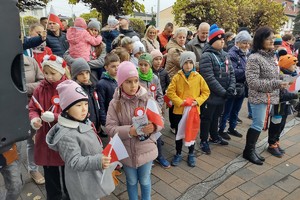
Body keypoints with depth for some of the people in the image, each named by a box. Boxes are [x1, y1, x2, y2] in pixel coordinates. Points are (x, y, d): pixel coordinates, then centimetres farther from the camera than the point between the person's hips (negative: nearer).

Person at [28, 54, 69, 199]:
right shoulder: (40, 89, 1)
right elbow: (32, 109, 6)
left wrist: (54, 117, -23)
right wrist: (34, 118, -15)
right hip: (46, 139, 3)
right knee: (50, 176, 18)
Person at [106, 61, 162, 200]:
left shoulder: (148, 99, -12)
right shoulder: (115, 103, -11)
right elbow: (110, 128, -14)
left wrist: (154, 126, -30)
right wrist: (129, 131, -29)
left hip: (146, 150, 0)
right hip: (126, 151, 0)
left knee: (145, 181, 21)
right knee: (131, 181, 23)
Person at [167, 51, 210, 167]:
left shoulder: (198, 77, -2)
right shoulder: (177, 77, -5)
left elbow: (206, 92, 2)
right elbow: (170, 92, -8)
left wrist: (198, 101, -13)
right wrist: (179, 102, -19)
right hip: (179, 110, 0)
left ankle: (191, 154, 33)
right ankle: (178, 154, 30)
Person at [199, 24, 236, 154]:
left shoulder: (224, 55, 9)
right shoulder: (206, 56, -16)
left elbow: (231, 73, 7)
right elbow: (209, 78, -23)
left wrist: (231, 88, -8)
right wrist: (223, 92, -21)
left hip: (222, 95, 7)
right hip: (211, 95, -7)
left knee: (216, 117, 22)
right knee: (207, 118, 7)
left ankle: (214, 137, 39)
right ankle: (204, 141, 22)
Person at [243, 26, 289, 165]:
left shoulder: (271, 56, 9)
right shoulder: (254, 58, -16)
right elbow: (253, 82, -21)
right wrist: (276, 84, -21)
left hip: (269, 97, 7)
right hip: (259, 98, -7)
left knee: (258, 125, 14)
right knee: (258, 125, 0)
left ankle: (251, 150, 27)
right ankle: (248, 151, 17)